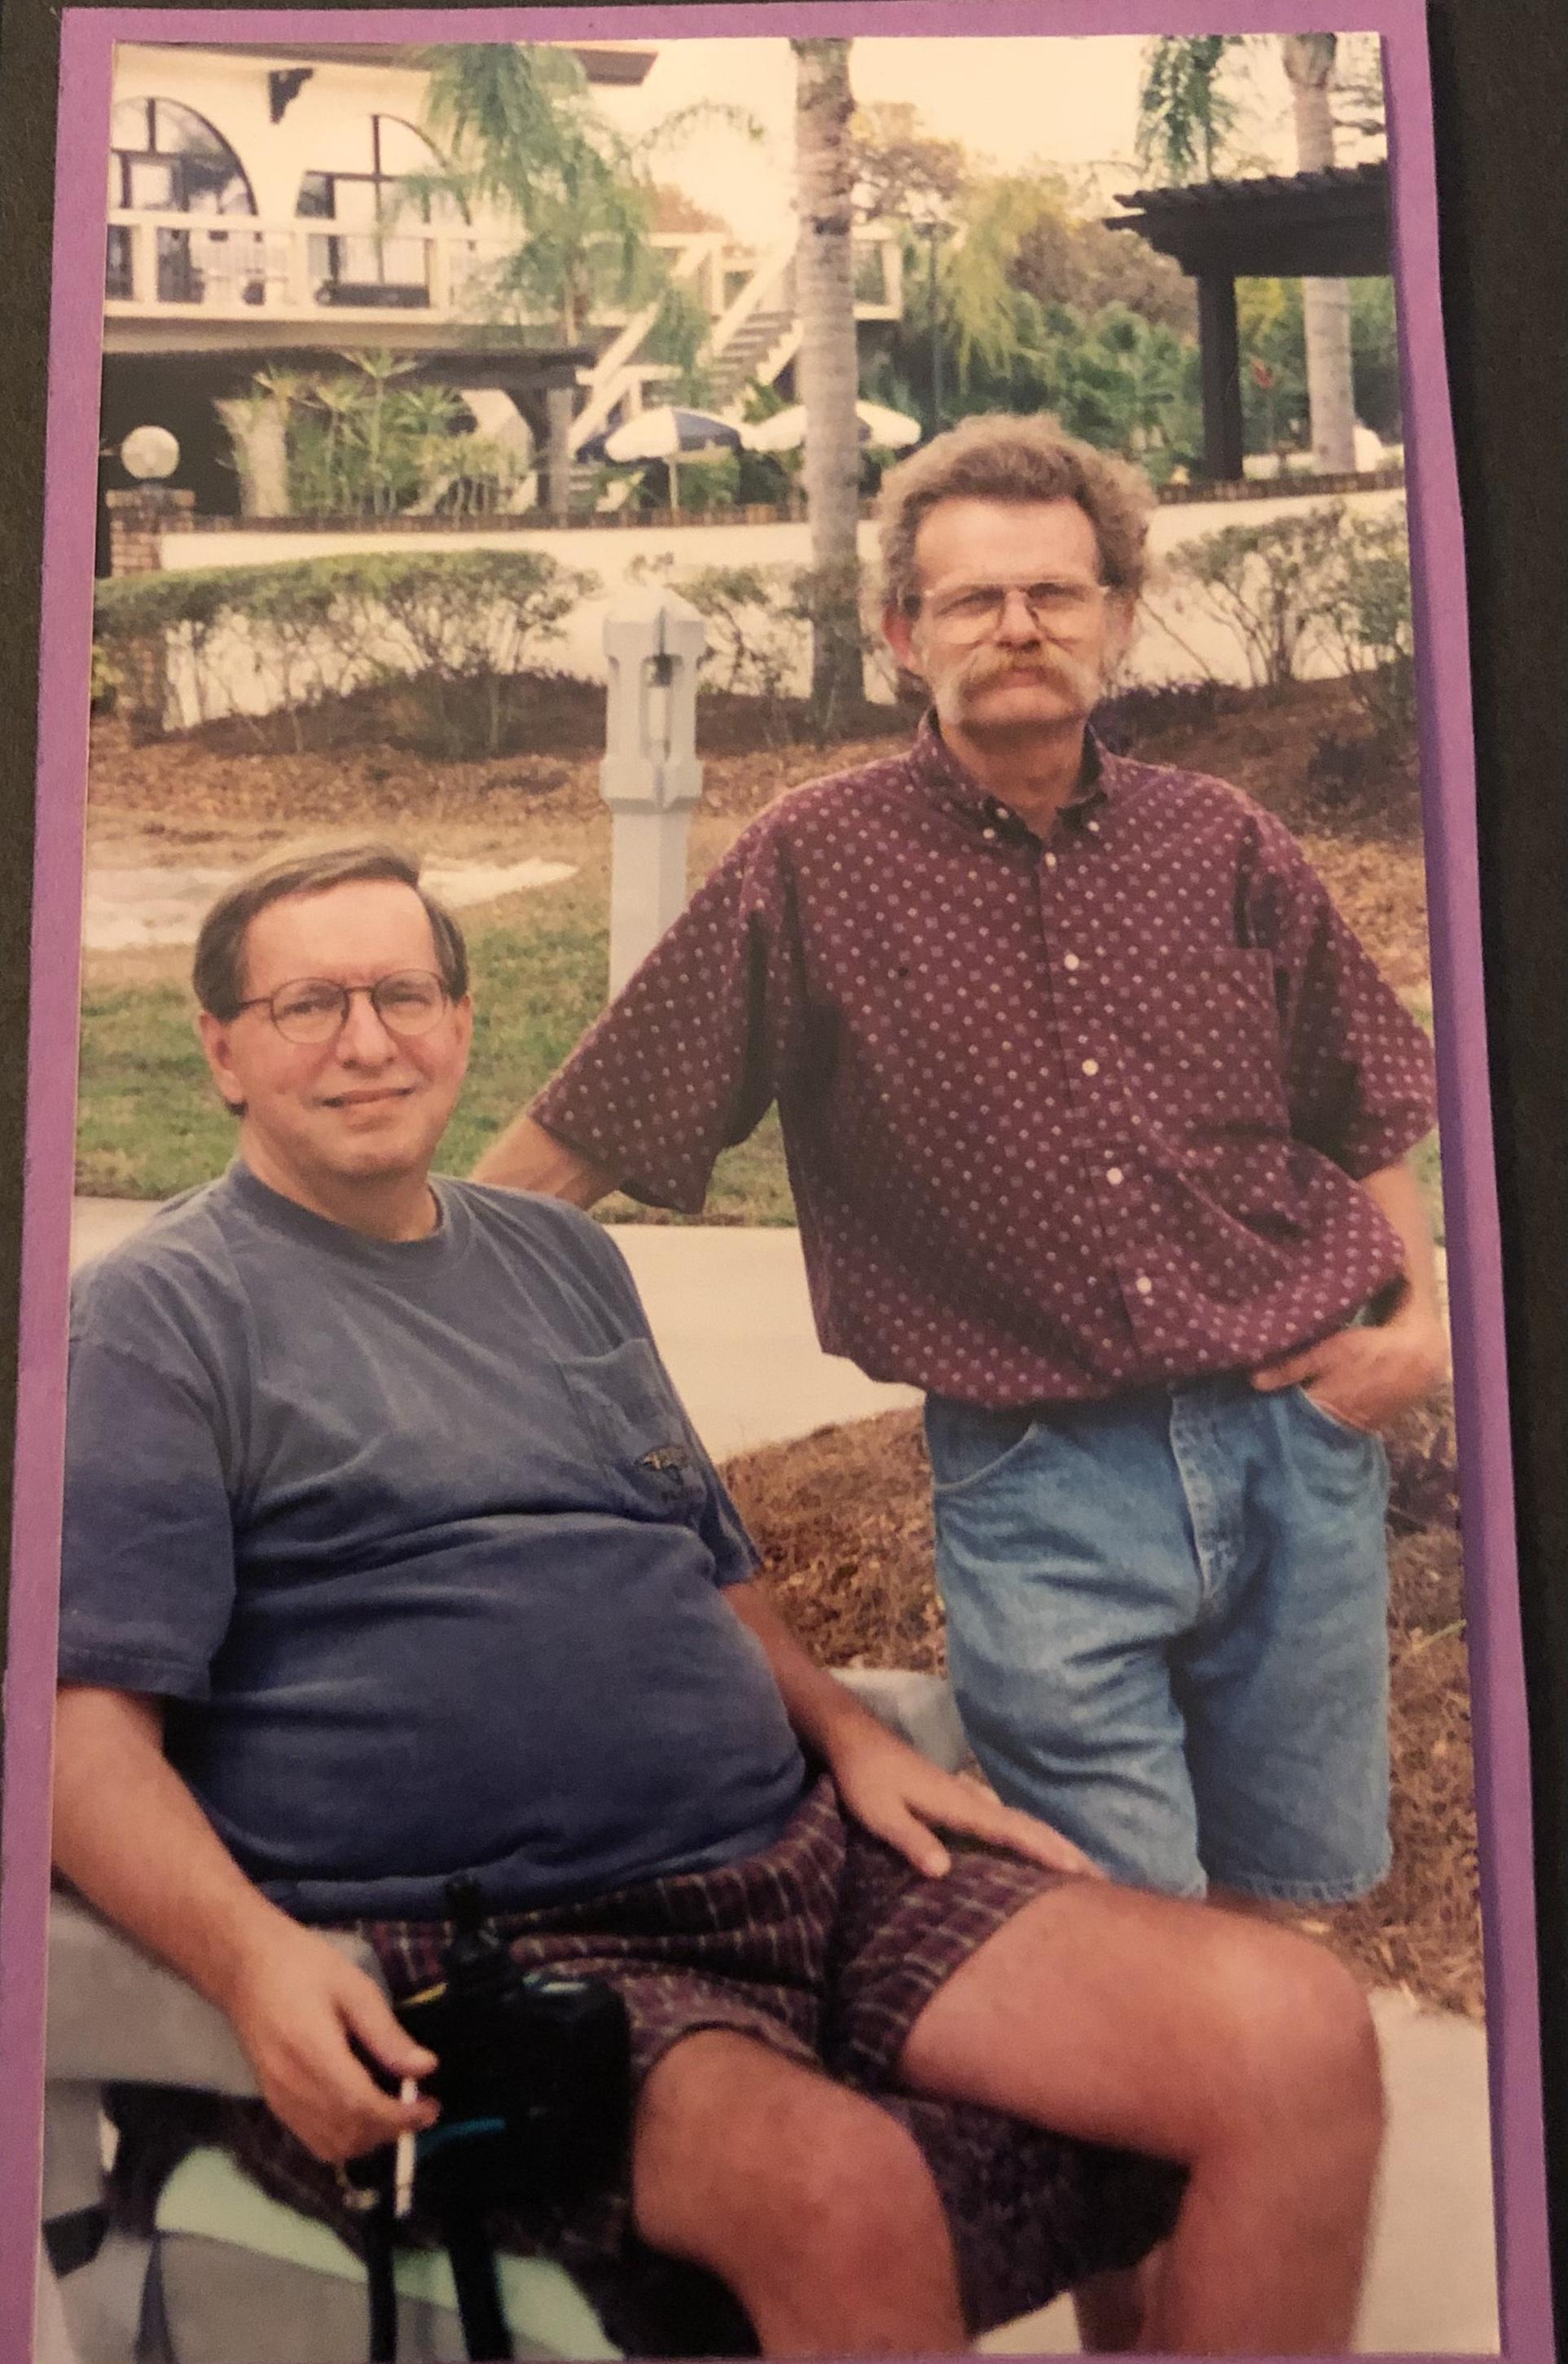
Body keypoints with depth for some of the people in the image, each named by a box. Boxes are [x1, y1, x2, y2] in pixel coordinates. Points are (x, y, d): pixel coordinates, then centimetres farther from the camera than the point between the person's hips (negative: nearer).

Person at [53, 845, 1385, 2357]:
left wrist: (850, 1732, 7)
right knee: (842, 2191, -35)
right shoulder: (161, 1313, 1)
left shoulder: (557, 1255, 20)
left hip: (802, 1861, 6)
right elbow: (88, 1724, -7)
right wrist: (252, 1955, -25)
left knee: (1298, 2034, -11)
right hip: (494, 1953, -5)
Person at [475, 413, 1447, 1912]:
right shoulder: (810, 867, -4)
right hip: (1035, 1478, -3)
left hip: (1294, 1435, 4)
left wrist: (1416, 1315, 5)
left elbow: (1364, 1113, 17)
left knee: (1288, 1896, 16)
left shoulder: (1226, 850, 5)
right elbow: (572, 1145, -2)